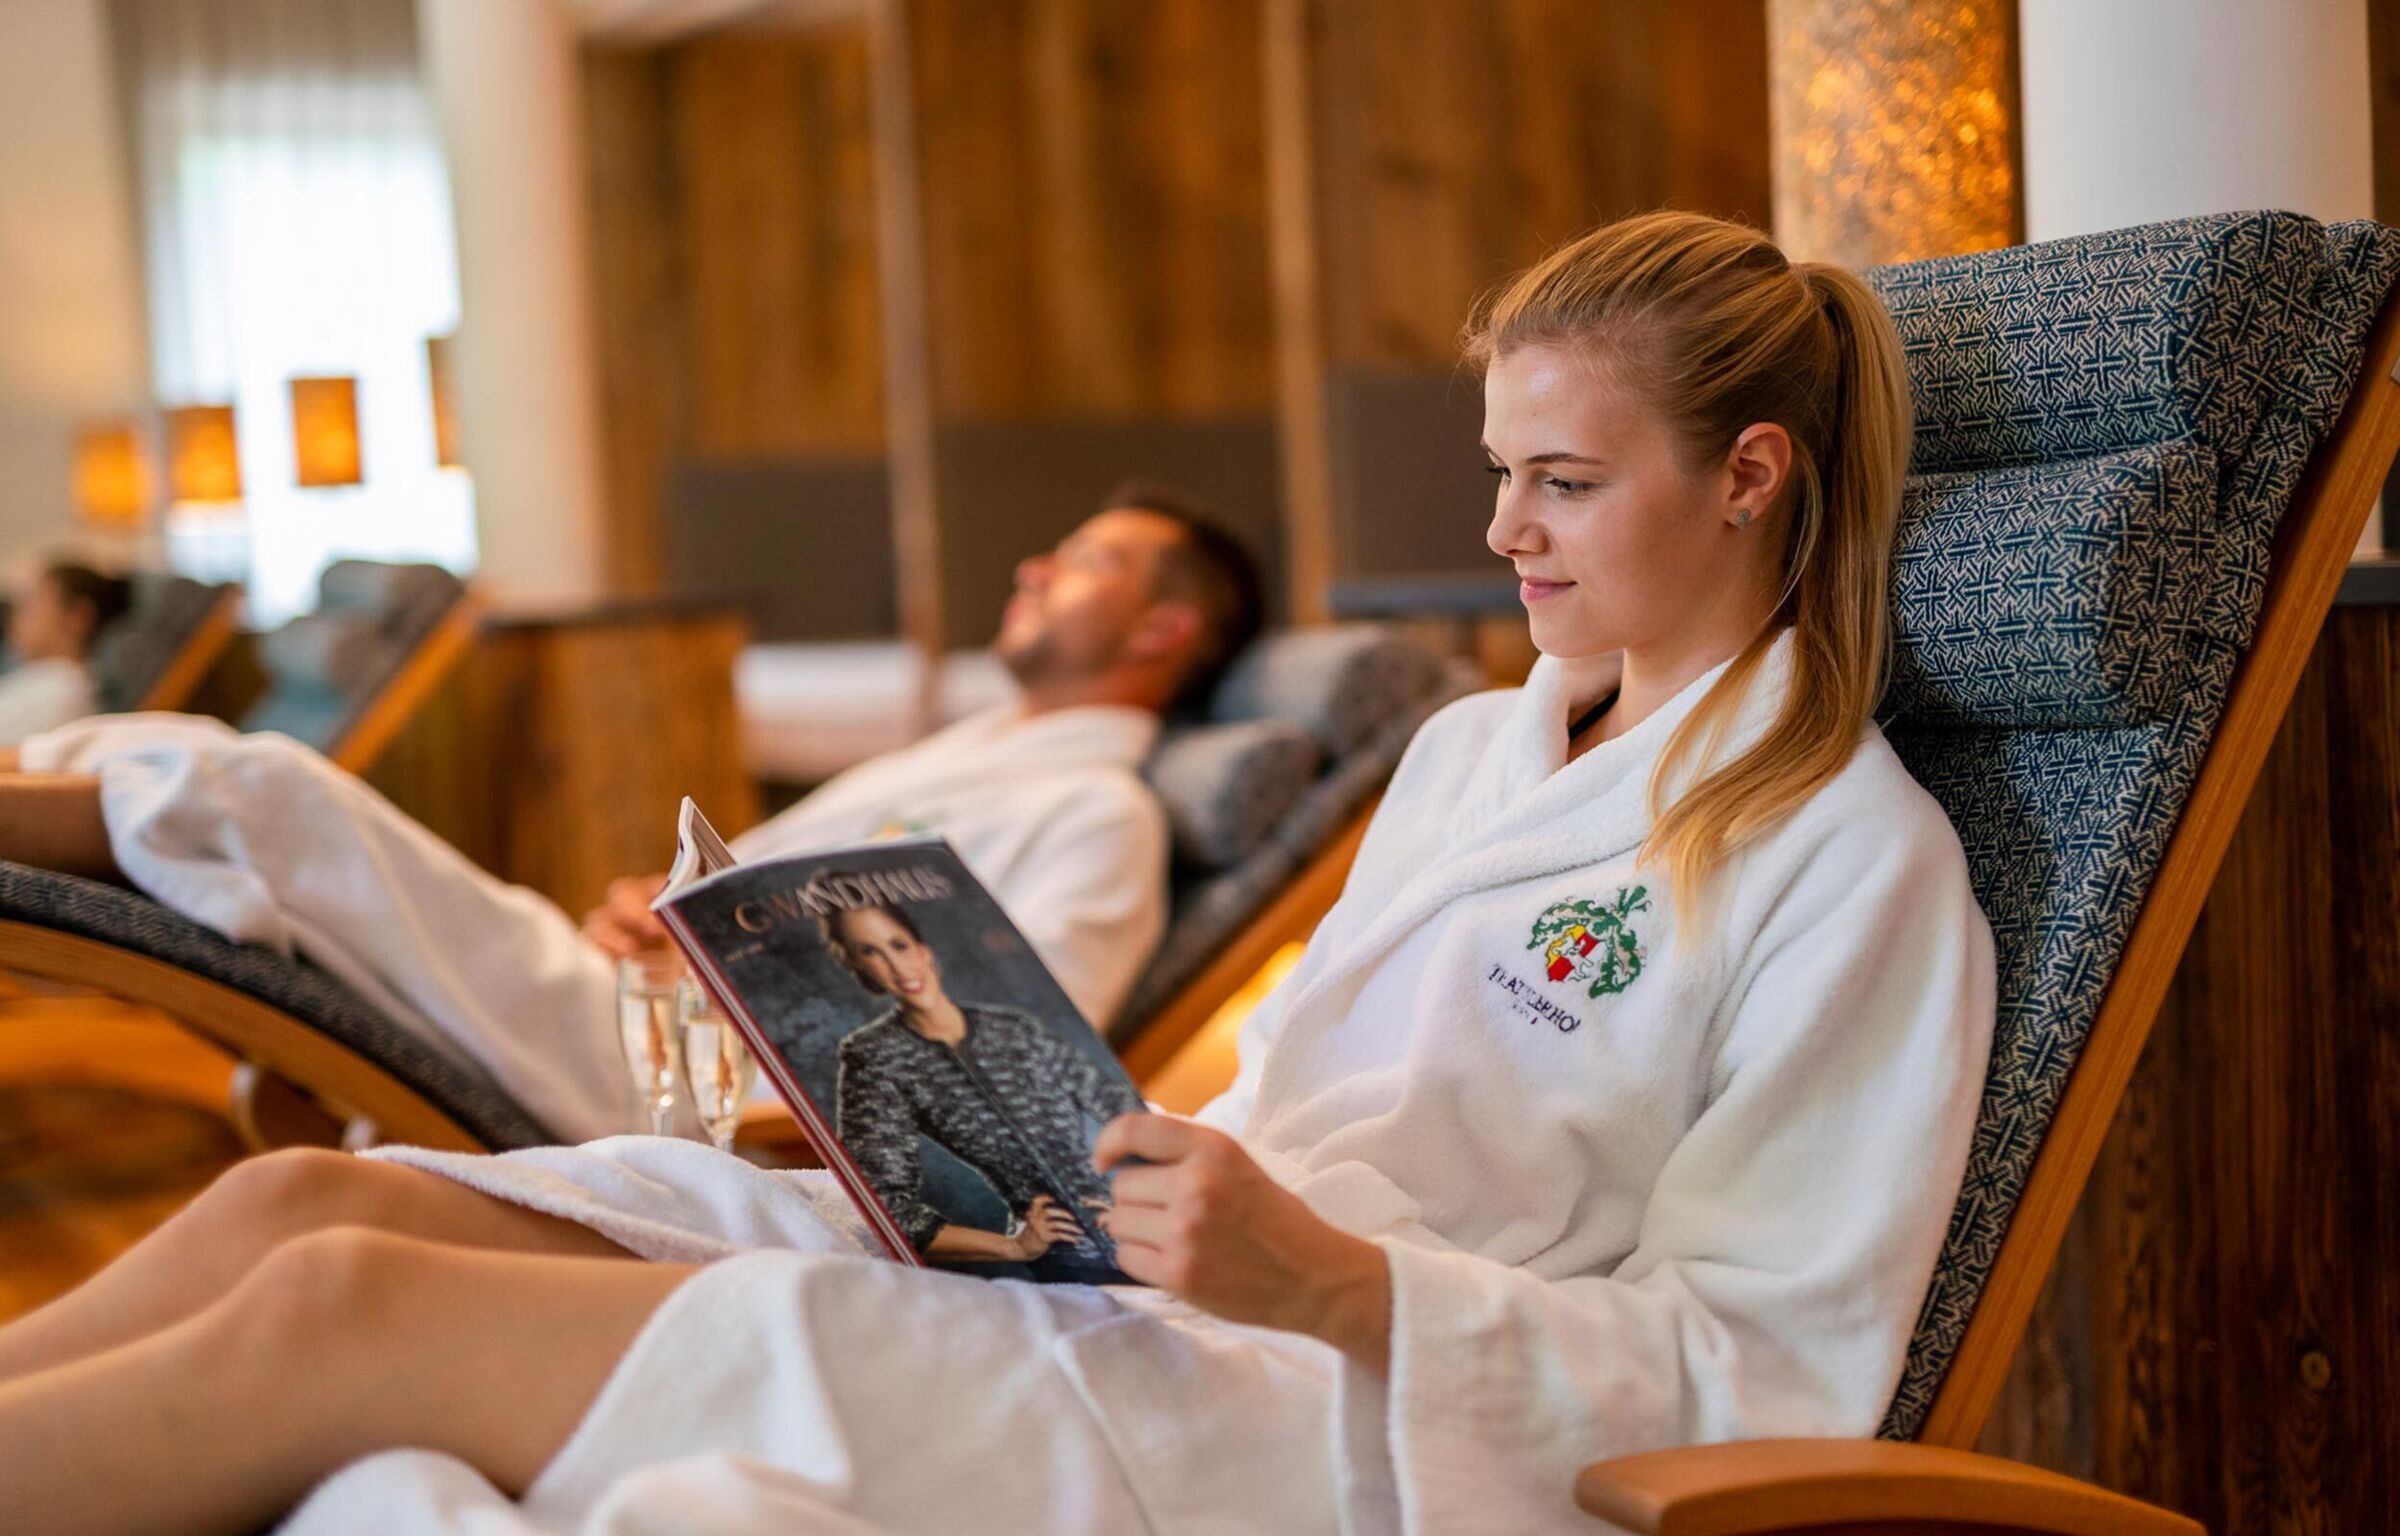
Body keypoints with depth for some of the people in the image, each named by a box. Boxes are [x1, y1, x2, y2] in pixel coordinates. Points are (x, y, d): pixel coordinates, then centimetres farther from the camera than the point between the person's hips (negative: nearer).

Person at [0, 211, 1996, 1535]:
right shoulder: (1471, 748, 23)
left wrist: (1327, 1276, -20)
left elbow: (1766, 1376, -9)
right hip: (1138, 1283, 8)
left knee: (342, 1310, -18)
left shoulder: (1857, 862, -2)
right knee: (305, 1198, -10)